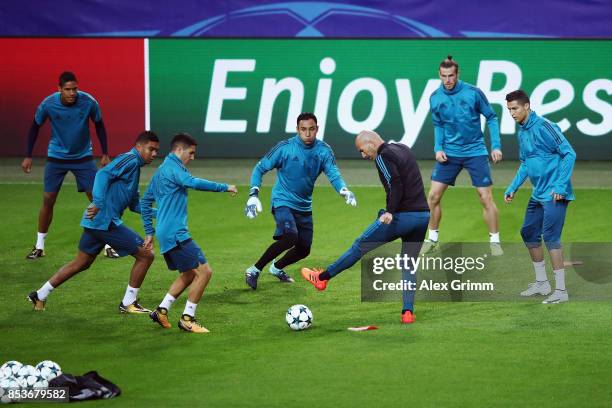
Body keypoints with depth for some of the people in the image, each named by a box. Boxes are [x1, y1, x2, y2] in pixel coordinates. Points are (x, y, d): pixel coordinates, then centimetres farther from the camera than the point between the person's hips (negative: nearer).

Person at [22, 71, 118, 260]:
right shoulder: (48, 104, -18)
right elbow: (35, 127, 0)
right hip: (56, 157, 0)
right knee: (48, 200, -2)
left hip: (83, 156, 0)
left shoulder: (89, 102, -18)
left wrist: (105, 154, 0)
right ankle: (39, 246, 12)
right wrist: (28, 156, 0)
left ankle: (108, 245, 4)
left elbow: (99, 125, -1)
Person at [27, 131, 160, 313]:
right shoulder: (129, 160, -9)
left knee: (81, 263, 21)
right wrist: (98, 203, -34)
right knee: (145, 255, -4)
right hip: (106, 221, -10)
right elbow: (103, 174, -24)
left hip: (95, 222, 10)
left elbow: (134, 204, 25)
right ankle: (128, 303, 5)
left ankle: (40, 296, 26)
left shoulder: (134, 165, 21)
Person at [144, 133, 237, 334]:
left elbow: (145, 201, 27)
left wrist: (149, 232, 29)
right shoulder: (173, 167, -10)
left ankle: (161, 311, 16)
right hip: (175, 233, -10)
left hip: (165, 234, 10)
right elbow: (193, 183, -28)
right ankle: (187, 319, -6)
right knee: (204, 271, -10)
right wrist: (224, 187, -21)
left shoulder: (160, 170, 20)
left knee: (189, 274, 19)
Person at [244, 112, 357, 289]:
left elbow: (333, 174, -17)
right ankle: (255, 270, -19)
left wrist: (343, 189, -39)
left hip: (304, 206, 5)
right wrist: (253, 194, -22)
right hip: (283, 201, -5)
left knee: (304, 249, 12)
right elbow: (260, 168, -8)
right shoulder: (285, 148, -14)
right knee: (290, 237, -30)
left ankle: (277, 267, 42)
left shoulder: (324, 150, -6)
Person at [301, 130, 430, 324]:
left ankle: (323, 277, 19)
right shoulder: (404, 149, 17)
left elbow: (396, 185, -22)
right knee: (410, 265, 13)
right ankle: (408, 311, 3)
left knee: (360, 246, 8)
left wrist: (390, 212, -25)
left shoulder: (383, 157, -9)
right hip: (423, 215, 7)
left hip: (402, 215, -7)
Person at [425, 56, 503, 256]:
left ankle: (495, 242, 9)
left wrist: (496, 146, -9)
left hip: (475, 151, -3)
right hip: (449, 153, 3)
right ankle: (432, 240, 16)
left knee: (486, 198, -5)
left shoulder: (473, 93, -12)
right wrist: (438, 148, -3)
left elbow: (491, 117, -3)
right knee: (433, 196, -1)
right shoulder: (435, 98, -3)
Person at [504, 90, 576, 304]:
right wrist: (513, 188, 15)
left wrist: (560, 186, -20)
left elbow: (569, 154, -17)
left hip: (554, 195, -10)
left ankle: (561, 291, -5)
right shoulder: (522, 132, 12)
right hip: (538, 195, 10)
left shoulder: (543, 127, -15)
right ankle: (541, 283, 29)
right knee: (529, 234, 15)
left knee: (551, 238, -11)